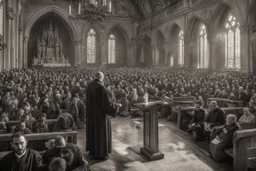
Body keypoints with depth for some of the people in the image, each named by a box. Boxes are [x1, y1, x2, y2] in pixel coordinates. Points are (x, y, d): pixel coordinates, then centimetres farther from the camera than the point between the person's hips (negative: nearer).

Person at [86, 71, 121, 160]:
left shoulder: (89, 85, 0)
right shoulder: (101, 87, -23)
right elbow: (106, 102, -21)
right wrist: (116, 105, -5)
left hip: (91, 113, 8)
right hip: (100, 113, -8)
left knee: (93, 130, 19)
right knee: (101, 131, 5)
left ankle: (92, 151, 30)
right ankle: (100, 154, 13)